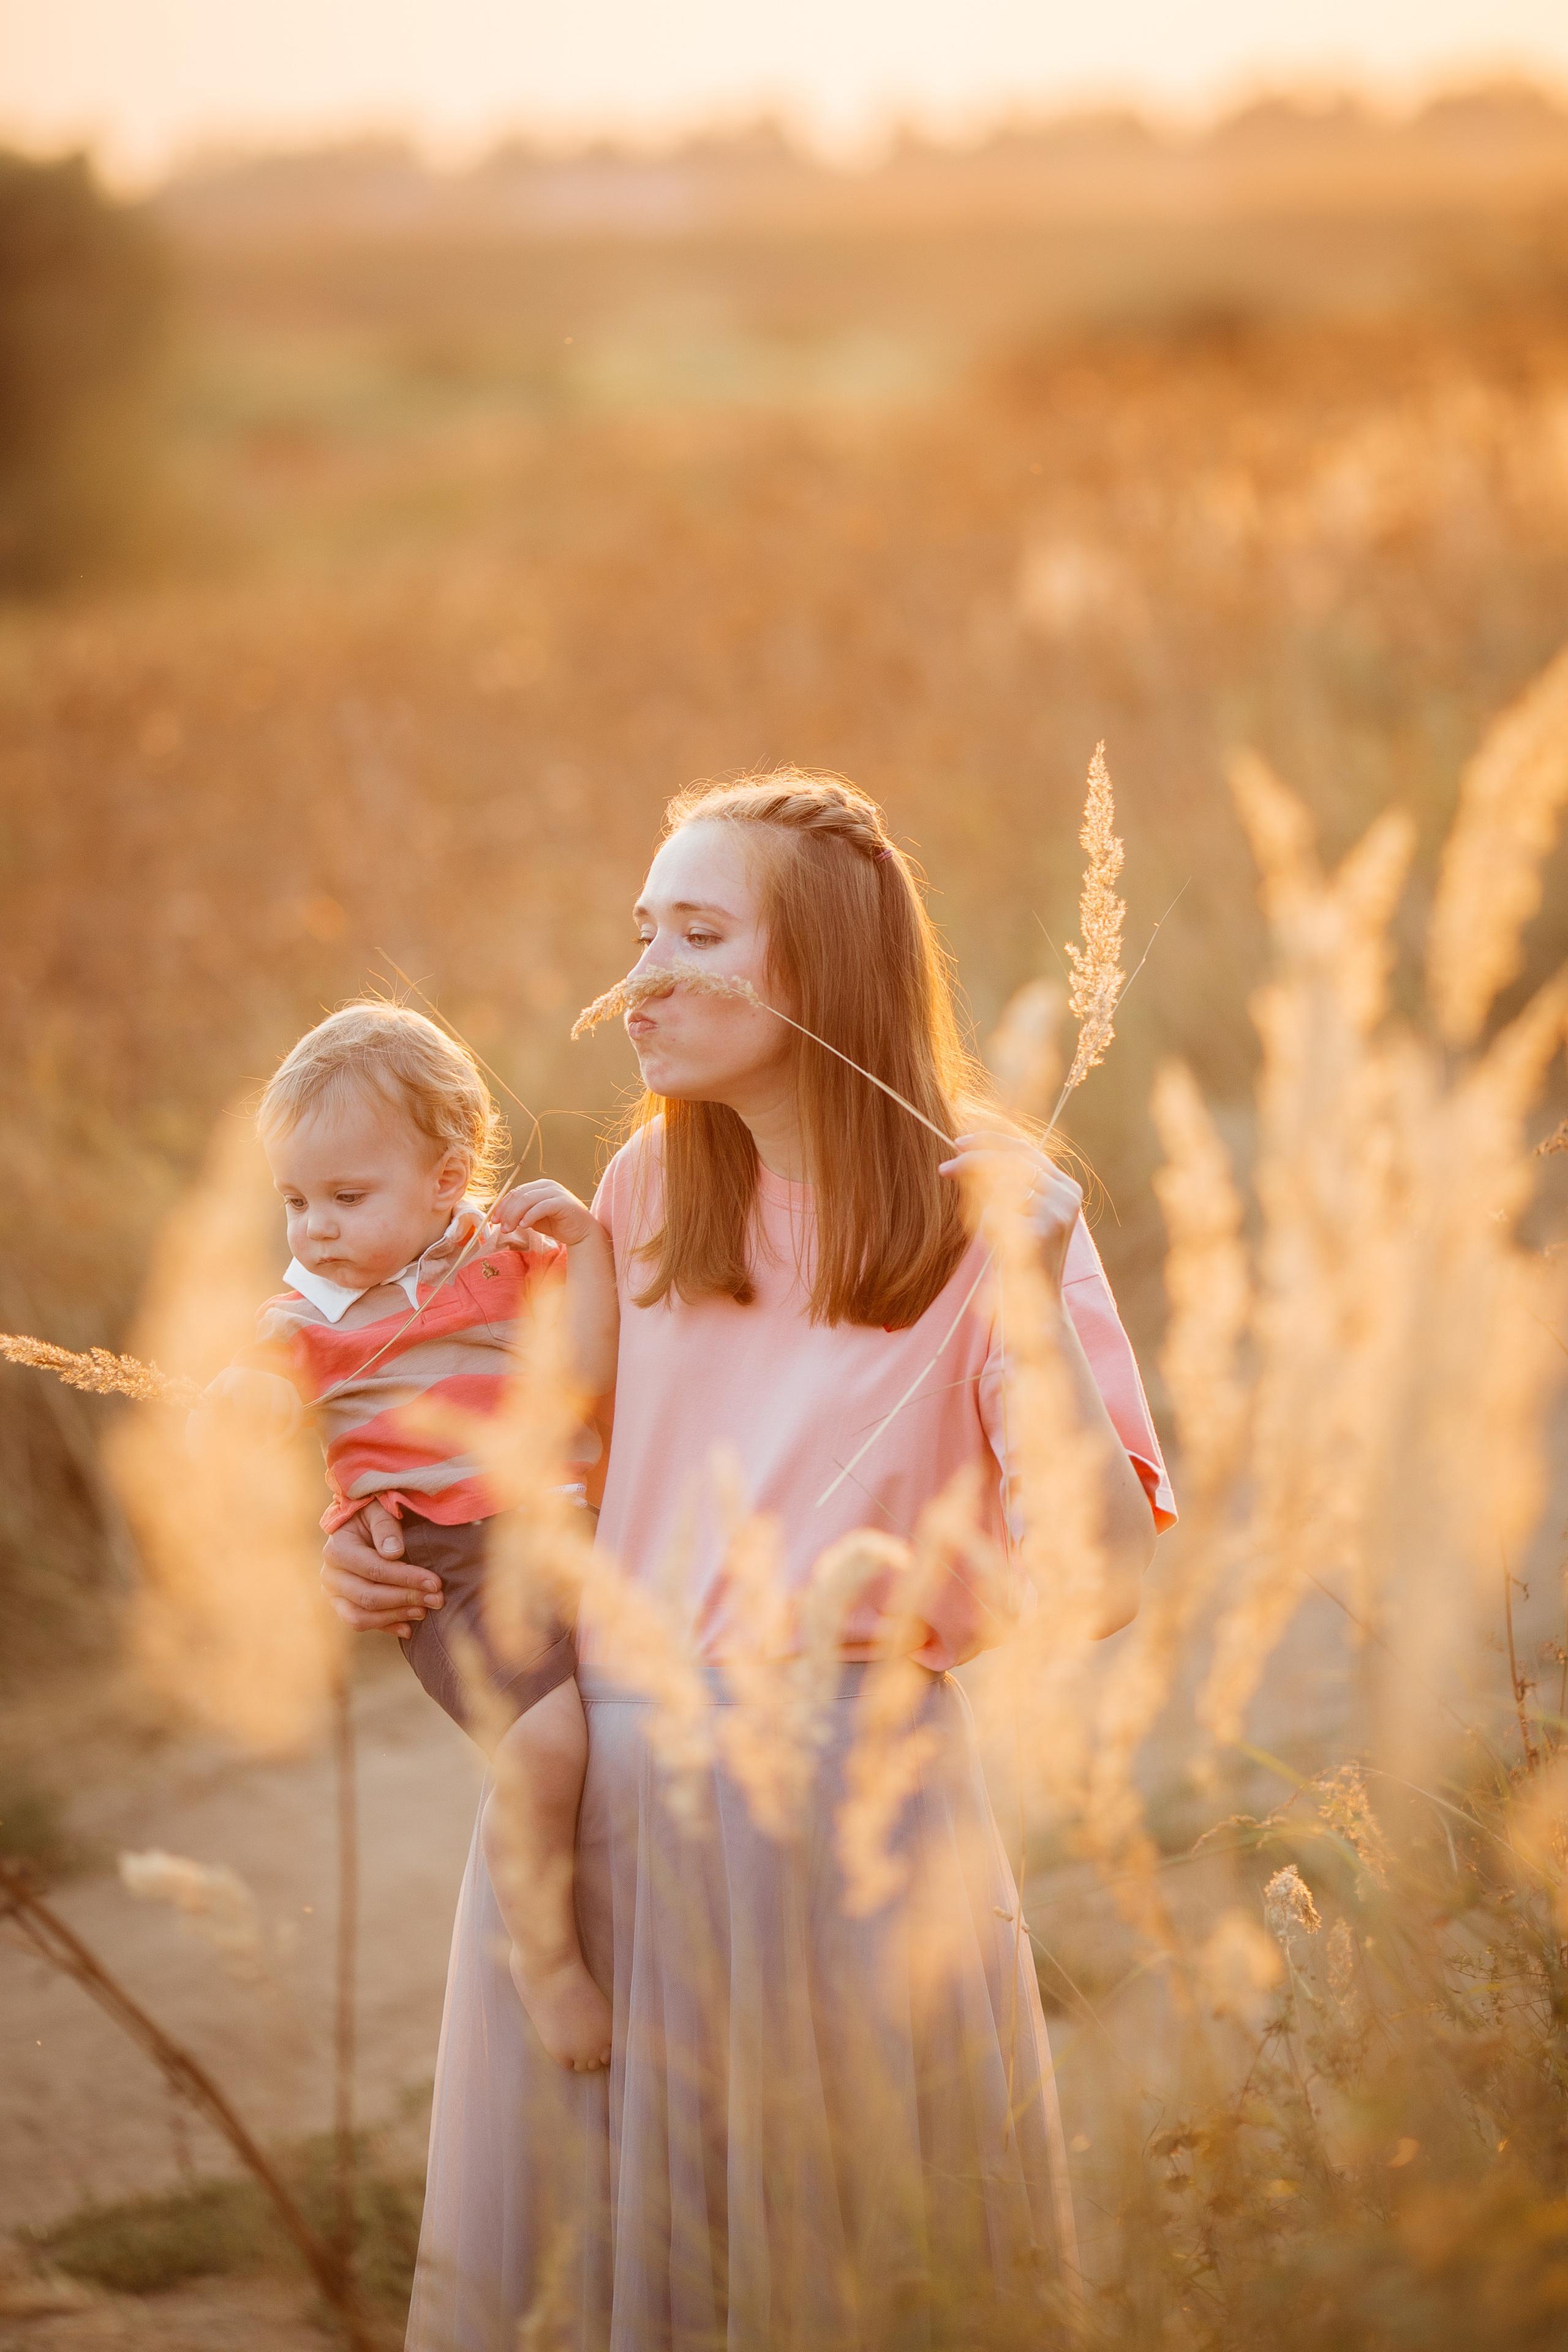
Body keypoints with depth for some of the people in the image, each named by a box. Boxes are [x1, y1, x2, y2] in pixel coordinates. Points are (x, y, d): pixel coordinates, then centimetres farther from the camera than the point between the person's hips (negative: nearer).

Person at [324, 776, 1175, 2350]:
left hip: (834, 1794, -5)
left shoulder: (983, 1216, -7)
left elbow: (1104, 1583, -16)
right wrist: (390, 1557, 8)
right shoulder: (648, 1192, 8)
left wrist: (1036, 1294, -25)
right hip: (592, 1791, 5)